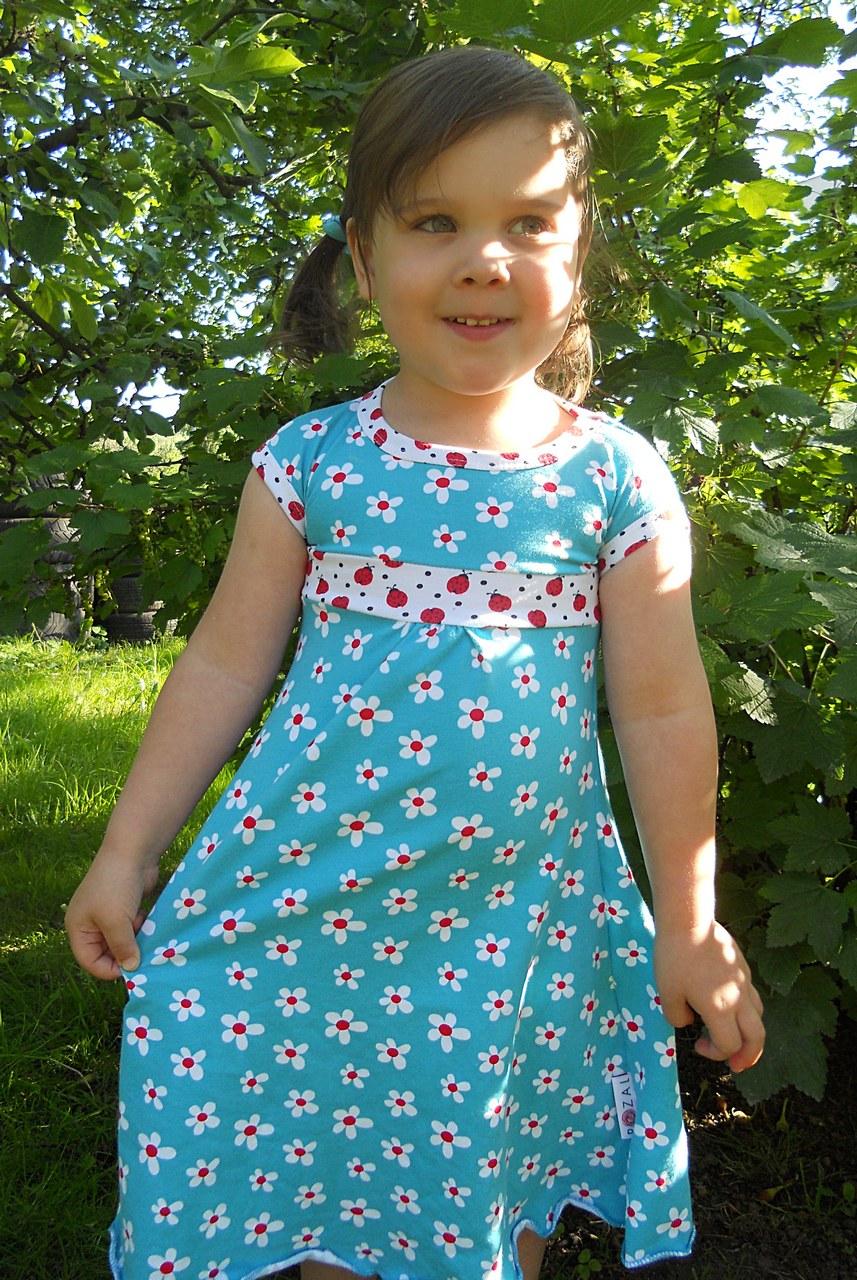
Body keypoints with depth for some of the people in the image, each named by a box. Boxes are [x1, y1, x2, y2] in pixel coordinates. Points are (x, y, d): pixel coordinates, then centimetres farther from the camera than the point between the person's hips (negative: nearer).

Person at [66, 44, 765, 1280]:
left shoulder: (618, 476, -3)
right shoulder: (310, 461, -2)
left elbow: (664, 714, 0)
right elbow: (223, 664, 4)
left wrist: (688, 924, 6)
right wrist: (127, 852, 7)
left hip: (520, 910, 0)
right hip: (310, 893, 1)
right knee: (311, 1169, 13)